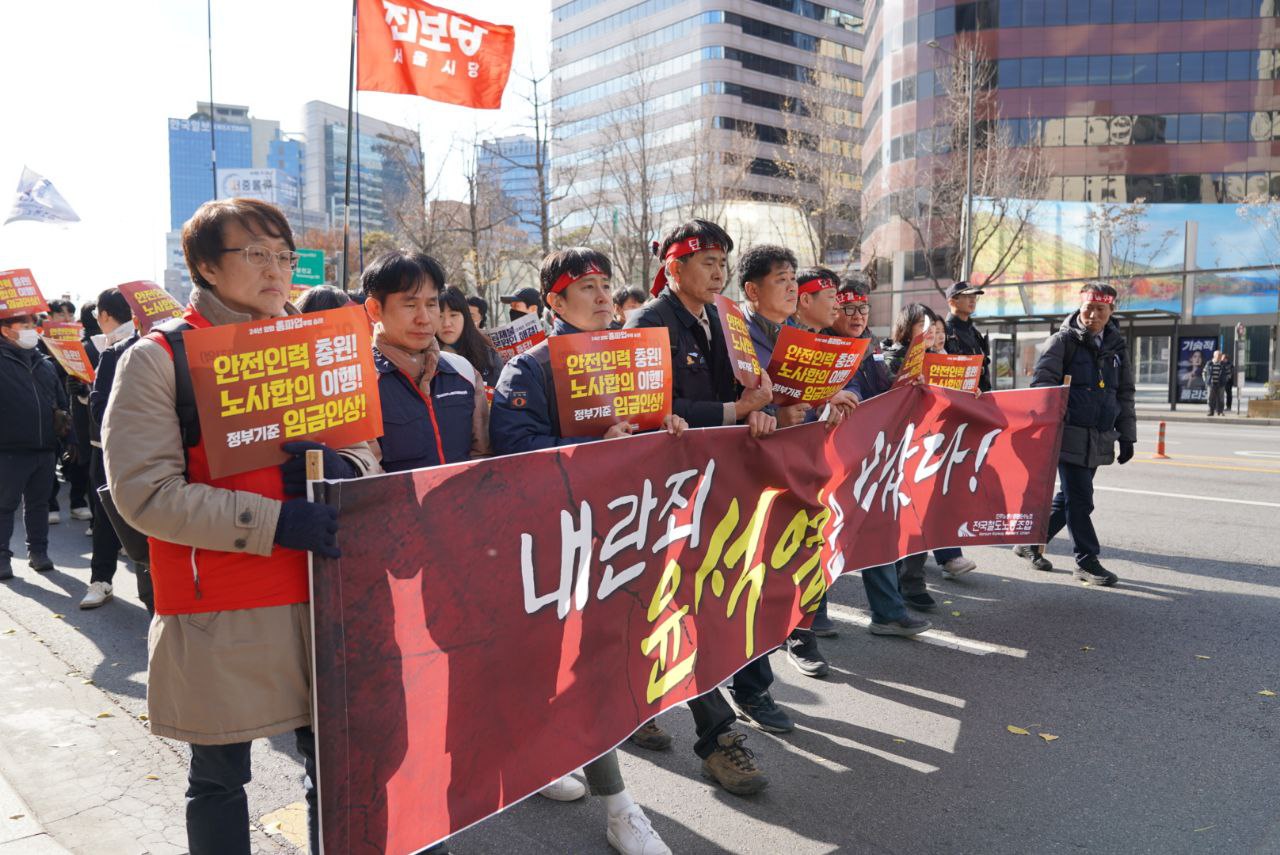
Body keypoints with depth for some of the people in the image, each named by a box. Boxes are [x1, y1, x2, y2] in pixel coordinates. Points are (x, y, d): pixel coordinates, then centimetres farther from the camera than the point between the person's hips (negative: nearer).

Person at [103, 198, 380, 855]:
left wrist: (342, 469, -12)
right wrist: (273, 521, -22)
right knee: (220, 776, 13)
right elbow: (144, 491, -13)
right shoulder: (158, 359, -5)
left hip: (320, 597, 4)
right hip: (218, 613, -3)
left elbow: (364, 450, 12)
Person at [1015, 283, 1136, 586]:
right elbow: (1043, 381, -11)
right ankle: (1087, 561, 7)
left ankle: (1031, 542, 26)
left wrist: (1126, 436, 13)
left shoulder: (1116, 346, 13)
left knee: (1069, 496, 12)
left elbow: (1125, 394, 17)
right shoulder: (1064, 341, -4)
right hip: (1070, 434, -6)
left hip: (1098, 440, 6)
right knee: (1079, 498, -4)